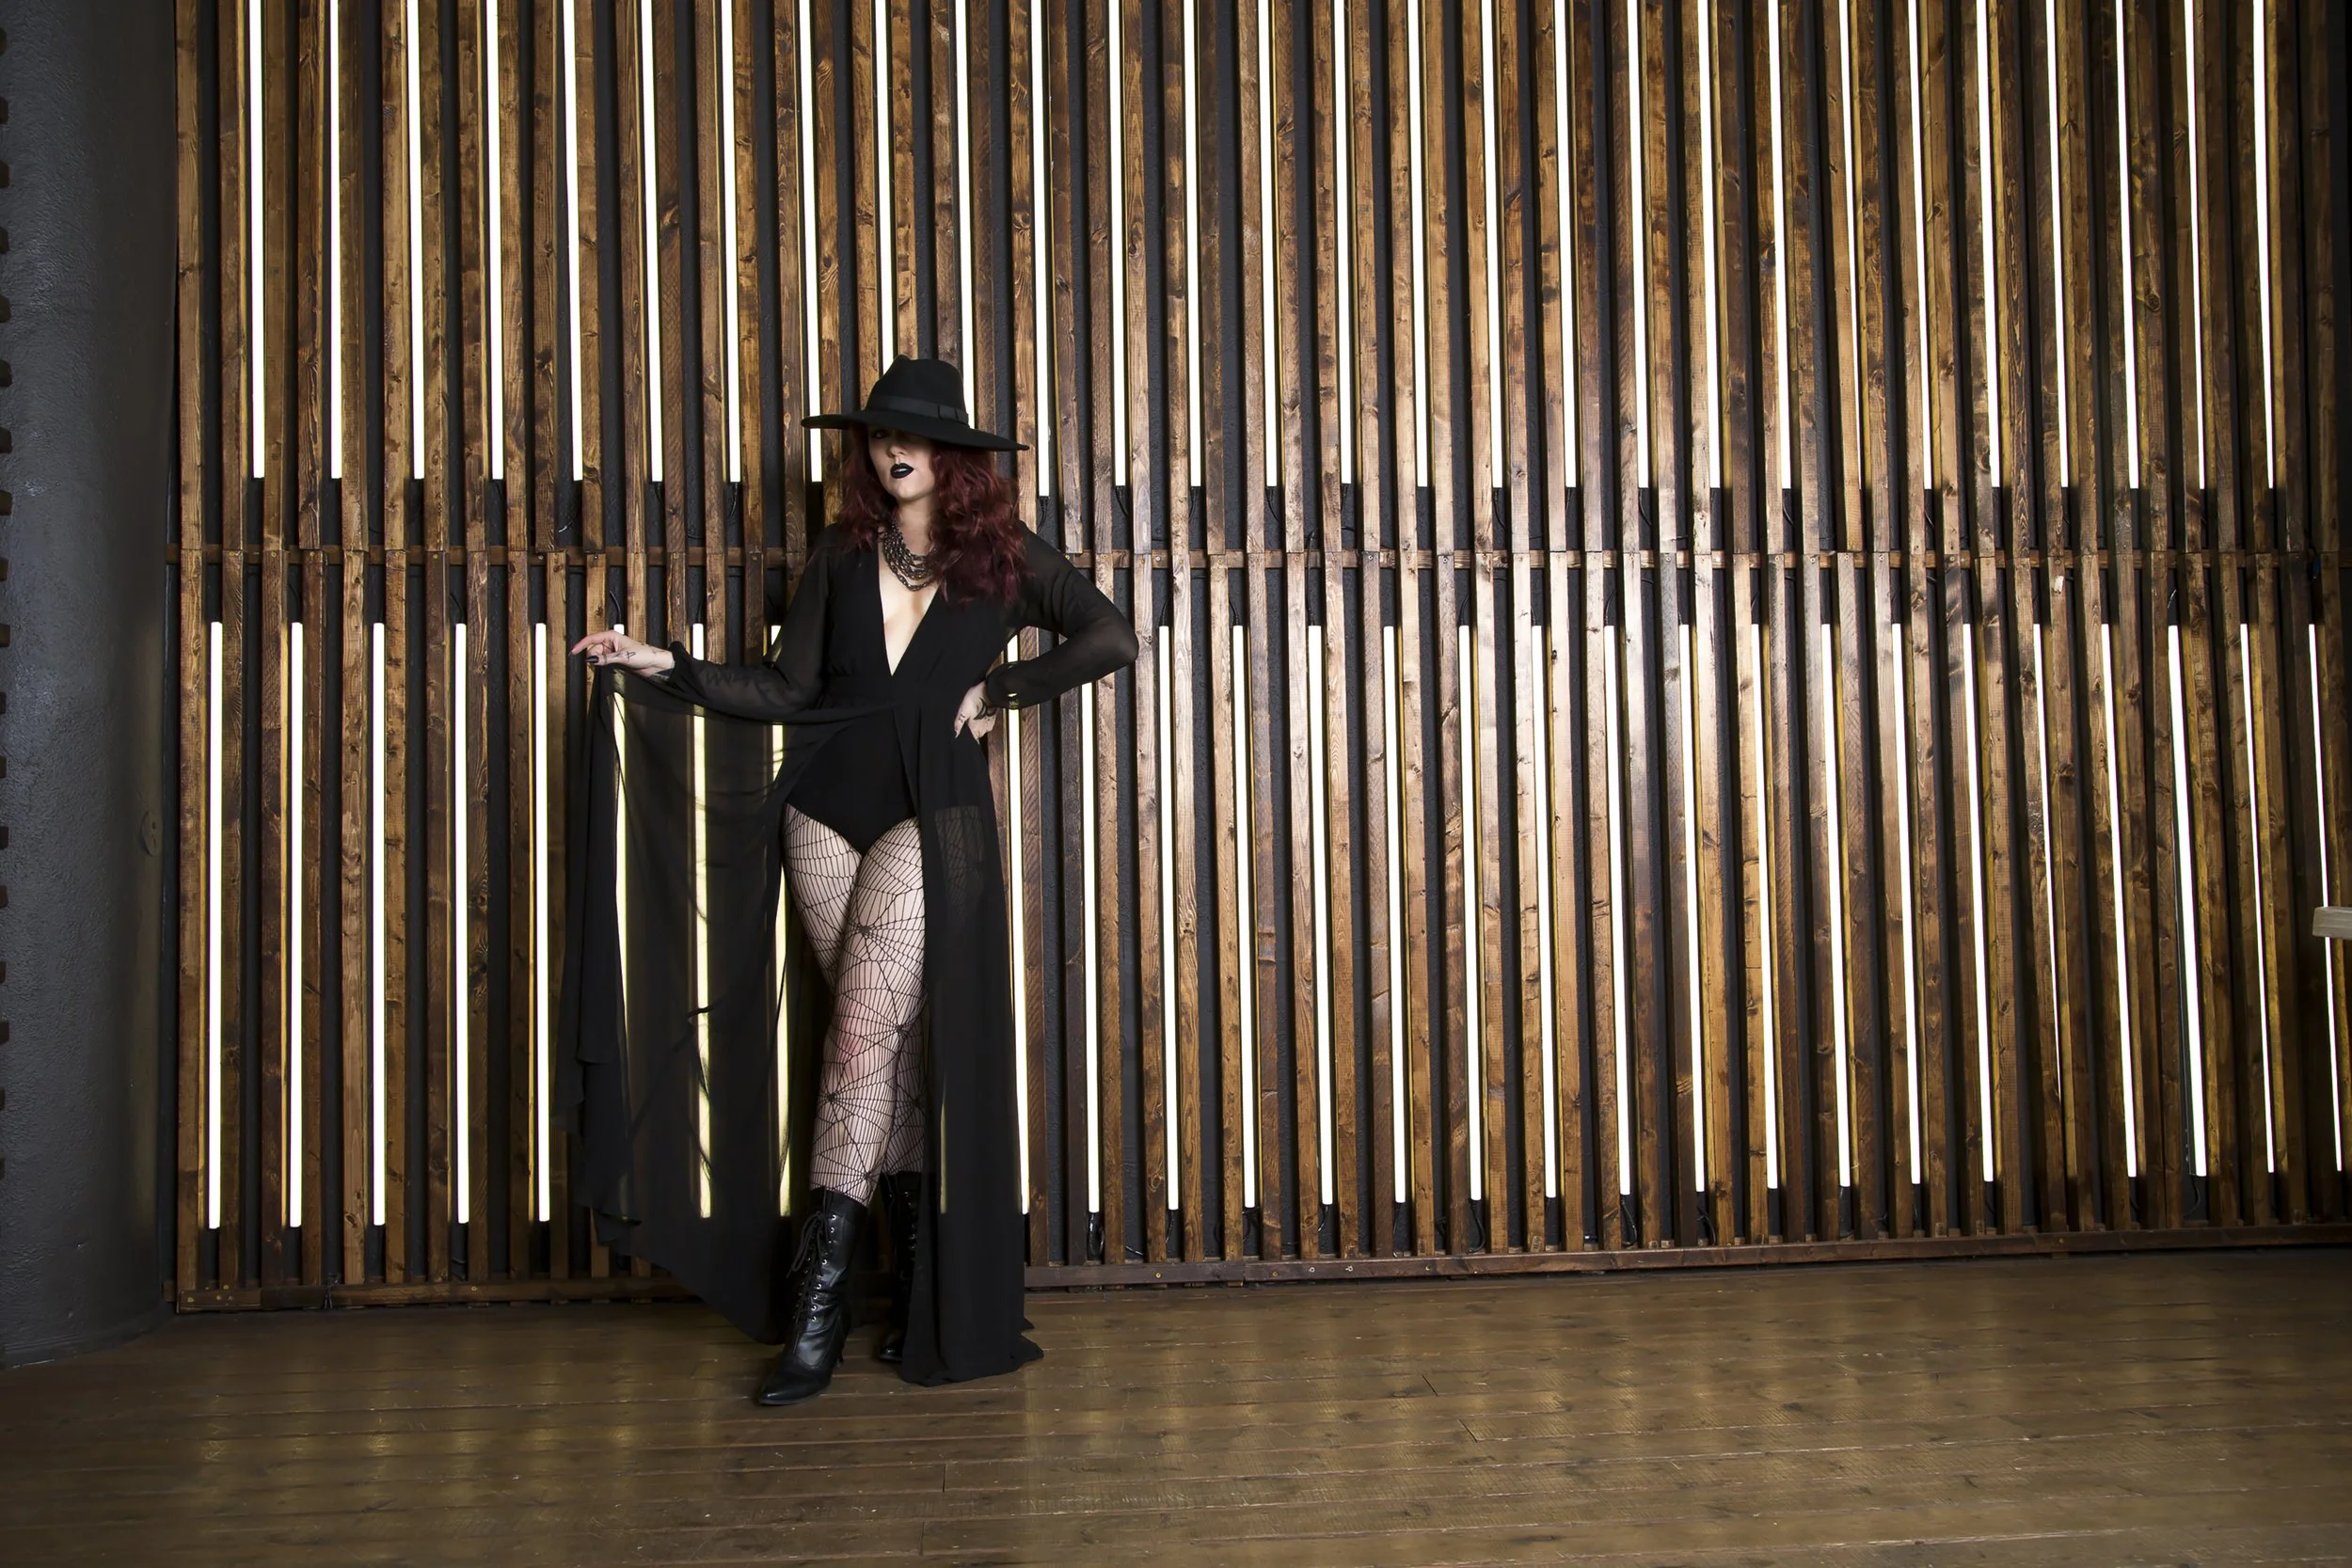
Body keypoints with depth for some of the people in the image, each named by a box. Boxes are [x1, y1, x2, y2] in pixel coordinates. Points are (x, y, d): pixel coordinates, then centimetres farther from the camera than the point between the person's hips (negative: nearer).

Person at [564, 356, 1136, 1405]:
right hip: (827, 813, 3)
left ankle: (817, 1301, -13)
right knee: (887, 1040, 2)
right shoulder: (843, 557, 12)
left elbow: (1110, 638, -3)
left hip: (933, 819, -3)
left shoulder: (1002, 555, 5)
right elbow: (786, 691, 9)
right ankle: (918, 1293, 8)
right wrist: (664, 668, 1)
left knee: (869, 1025, -15)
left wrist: (997, 691, -4)